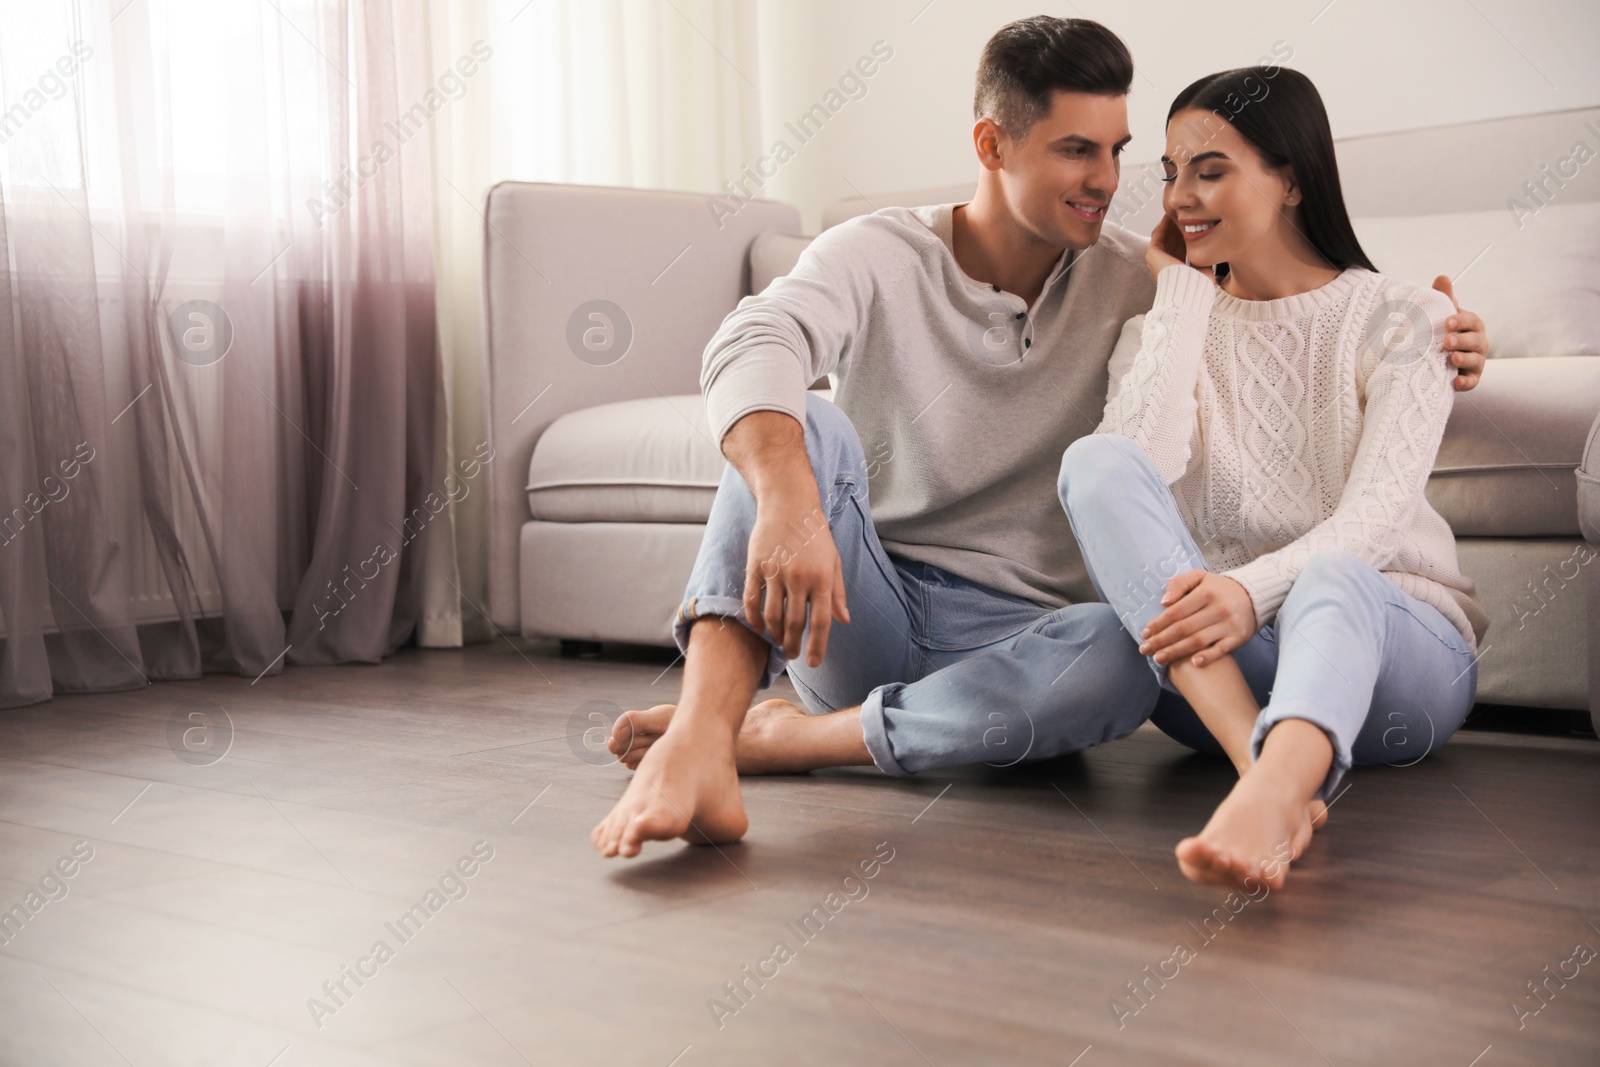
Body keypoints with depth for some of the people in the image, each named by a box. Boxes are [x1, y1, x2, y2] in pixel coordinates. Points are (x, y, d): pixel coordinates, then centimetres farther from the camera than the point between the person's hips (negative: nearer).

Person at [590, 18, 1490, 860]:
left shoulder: (1133, 282, 5)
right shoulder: (877, 257, -6)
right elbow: (750, 348, -27)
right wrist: (787, 505, -48)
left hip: (1006, 634, 2)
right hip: (856, 613, -1)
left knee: (1129, 654, -34)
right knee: (806, 428, -28)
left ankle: (780, 735, -29)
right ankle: (698, 745, -47)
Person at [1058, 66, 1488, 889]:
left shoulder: (1399, 319, 4)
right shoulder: (1168, 327, 13)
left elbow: (1378, 513, -14)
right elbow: (1142, 466, -10)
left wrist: (1255, 589, -33)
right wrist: (1183, 294, -4)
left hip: (1394, 643, -2)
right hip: (1209, 659, 2)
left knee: (1329, 580, -38)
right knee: (1095, 460, -24)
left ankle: (1270, 790, -71)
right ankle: (1266, 767, -44)